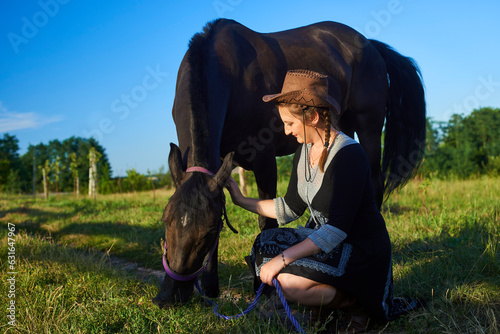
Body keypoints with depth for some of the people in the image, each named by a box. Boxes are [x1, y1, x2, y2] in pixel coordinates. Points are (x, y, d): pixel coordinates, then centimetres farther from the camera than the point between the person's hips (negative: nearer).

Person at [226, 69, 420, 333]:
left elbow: (337, 229, -28)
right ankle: (334, 294, 4)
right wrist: (243, 201, 6)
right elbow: (291, 208, 11)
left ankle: (355, 303, -2)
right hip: (320, 239, 9)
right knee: (262, 251, -8)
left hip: (361, 251, -9)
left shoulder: (349, 155, -24)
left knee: (288, 282, -28)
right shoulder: (304, 151, 3)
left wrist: (284, 257, -29)